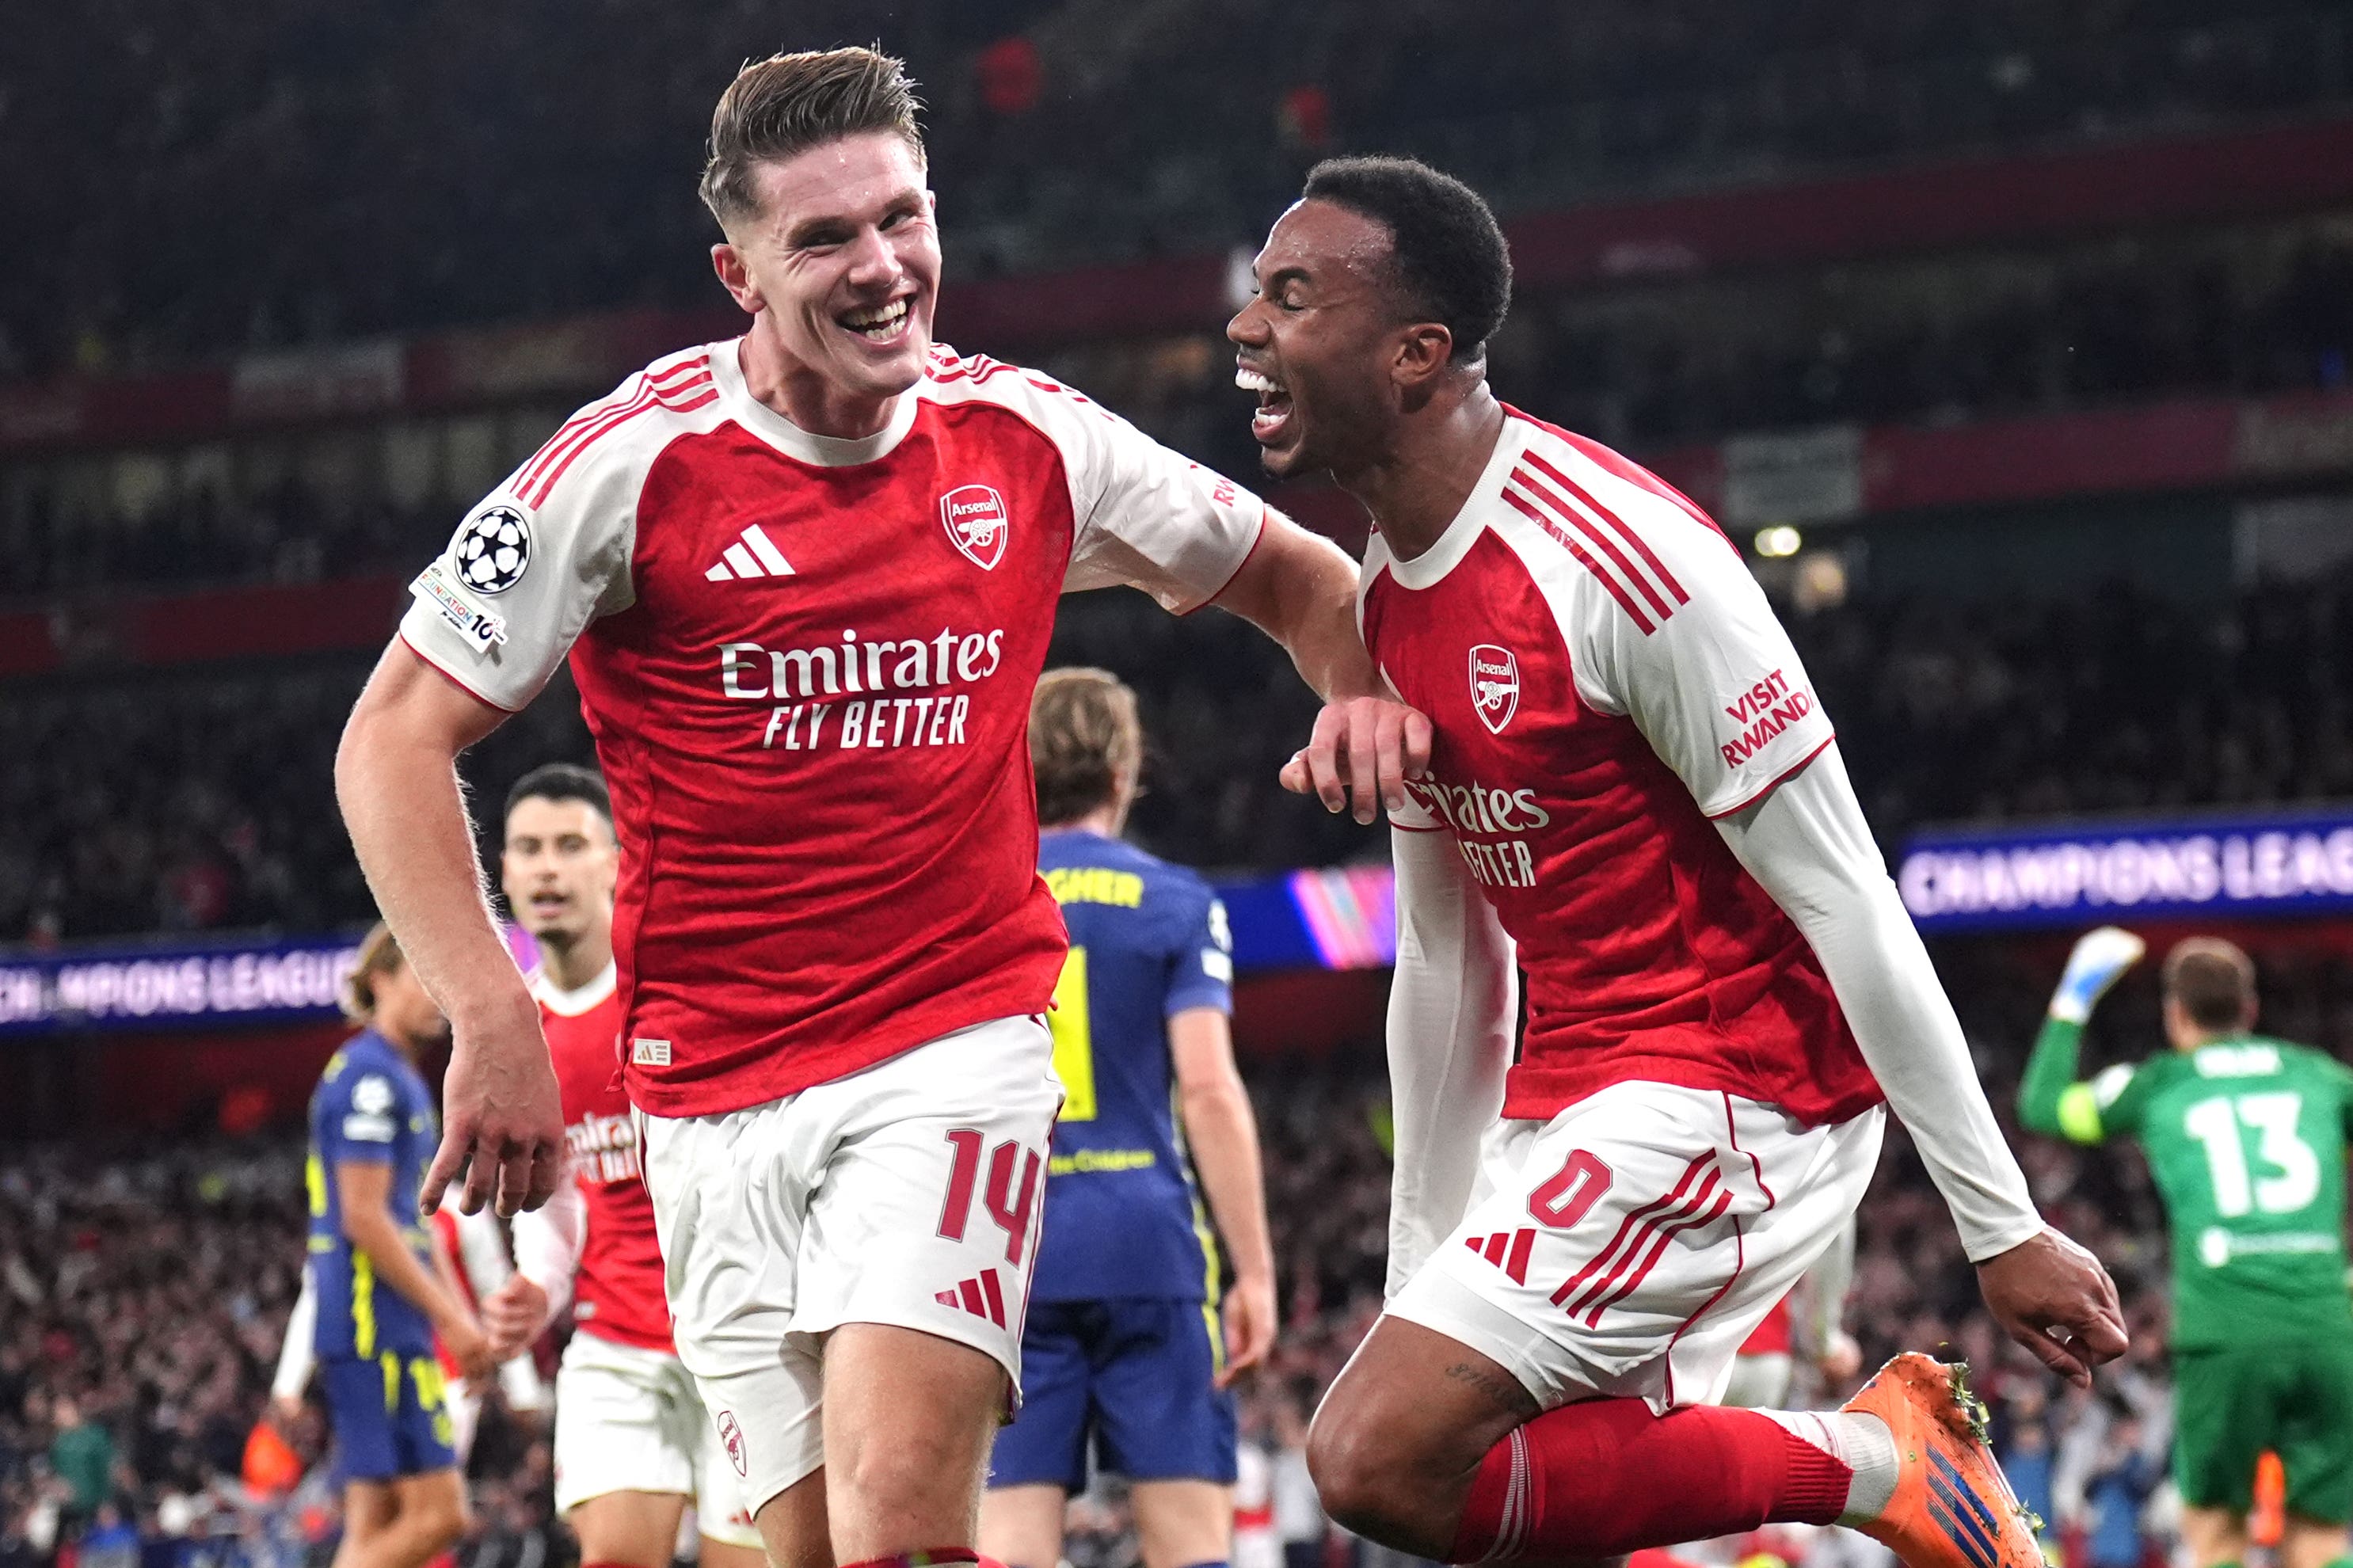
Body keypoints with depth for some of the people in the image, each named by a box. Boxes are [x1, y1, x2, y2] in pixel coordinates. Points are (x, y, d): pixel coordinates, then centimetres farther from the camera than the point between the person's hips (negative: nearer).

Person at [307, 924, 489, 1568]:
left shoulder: (400, 1078, 21)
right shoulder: (370, 1076, -11)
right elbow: (363, 1219, -17)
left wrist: (460, 1317, 20)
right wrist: (452, 1319, -14)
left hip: (377, 1332, 10)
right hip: (376, 1327, -10)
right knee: (438, 1511, -12)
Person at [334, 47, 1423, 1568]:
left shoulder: (1028, 440, 1)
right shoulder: (638, 460, -7)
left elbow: (1294, 574, 18)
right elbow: (396, 738, -6)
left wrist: (1358, 685, -5)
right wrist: (493, 1016, -17)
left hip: (958, 1039, 0)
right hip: (715, 1088, 0)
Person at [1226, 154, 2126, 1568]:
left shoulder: (1616, 555, -20)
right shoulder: (1384, 602, 8)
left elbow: (1845, 905, -18)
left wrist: (2004, 1228, -16)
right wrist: (1421, 1284, 17)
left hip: (1730, 1093, -9)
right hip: (1571, 1099, 9)